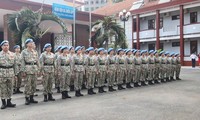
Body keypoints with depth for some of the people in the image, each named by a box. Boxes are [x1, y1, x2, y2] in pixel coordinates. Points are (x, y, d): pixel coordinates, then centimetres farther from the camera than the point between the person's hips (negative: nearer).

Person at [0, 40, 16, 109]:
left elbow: (14, 64, 10)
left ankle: (9, 102, 17)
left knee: (10, 88, 7)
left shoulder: (12, 54, 8)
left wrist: (14, 73, 6)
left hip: (10, 73, 2)